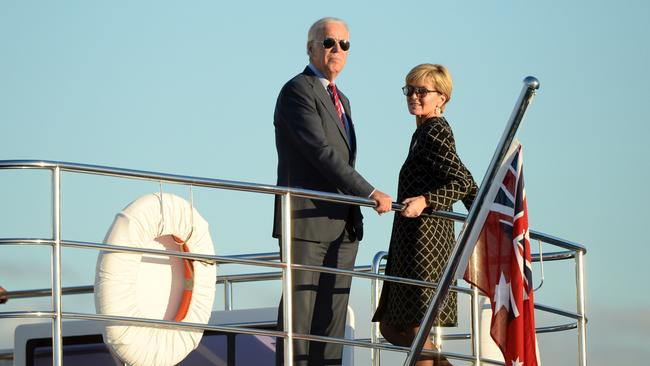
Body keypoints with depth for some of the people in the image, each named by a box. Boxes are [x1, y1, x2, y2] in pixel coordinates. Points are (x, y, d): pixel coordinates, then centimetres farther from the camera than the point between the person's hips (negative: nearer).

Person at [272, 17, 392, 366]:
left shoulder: (340, 100, 21)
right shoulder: (297, 91, -8)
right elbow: (321, 152, -18)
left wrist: (354, 217, 14)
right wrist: (370, 193, -20)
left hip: (343, 225, 8)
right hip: (307, 221, -8)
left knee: (333, 315, 5)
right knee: (300, 312, -7)